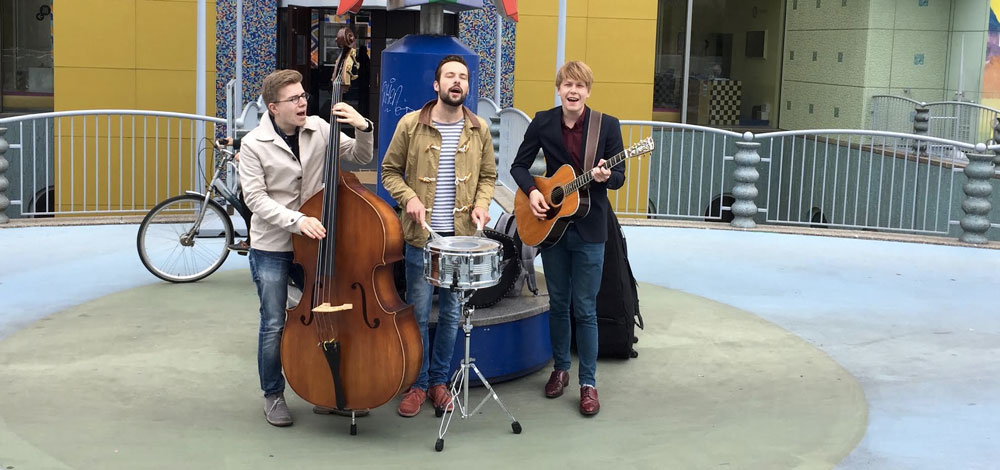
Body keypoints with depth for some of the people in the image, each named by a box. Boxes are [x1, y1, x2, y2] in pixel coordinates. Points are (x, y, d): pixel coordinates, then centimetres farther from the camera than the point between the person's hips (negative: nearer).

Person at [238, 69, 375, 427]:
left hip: (313, 243, 3)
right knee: (274, 326, 2)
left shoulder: (319, 129, -3)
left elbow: (361, 158, -1)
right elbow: (256, 199, -15)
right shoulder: (254, 145, -11)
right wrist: (296, 220, -27)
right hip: (271, 249, -3)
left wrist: (363, 128, -21)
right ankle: (273, 395, 22)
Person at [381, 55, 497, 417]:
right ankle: (417, 384, 17)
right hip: (421, 234, -2)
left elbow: (488, 175, 14)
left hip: (462, 236, 2)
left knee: (451, 313, 10)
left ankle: (439, 381, 24)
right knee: (418, 312, 3)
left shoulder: (479, 130, 4)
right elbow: (390, 170, 4)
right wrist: (409, 197, -12)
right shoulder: (410, 124, -3)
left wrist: (481, 204, -5)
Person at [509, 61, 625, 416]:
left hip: (589, 228, -2)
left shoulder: (607, 125, -6)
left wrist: (605, 177, -24)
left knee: (584, 308, 0)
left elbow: (619, 176, -2)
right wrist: (531, 191, -11)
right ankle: (560, 369, 31)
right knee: (558, 303, 14)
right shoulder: (543, 123, -1)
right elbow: (519, 165, 7)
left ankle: (588, 383, 9)